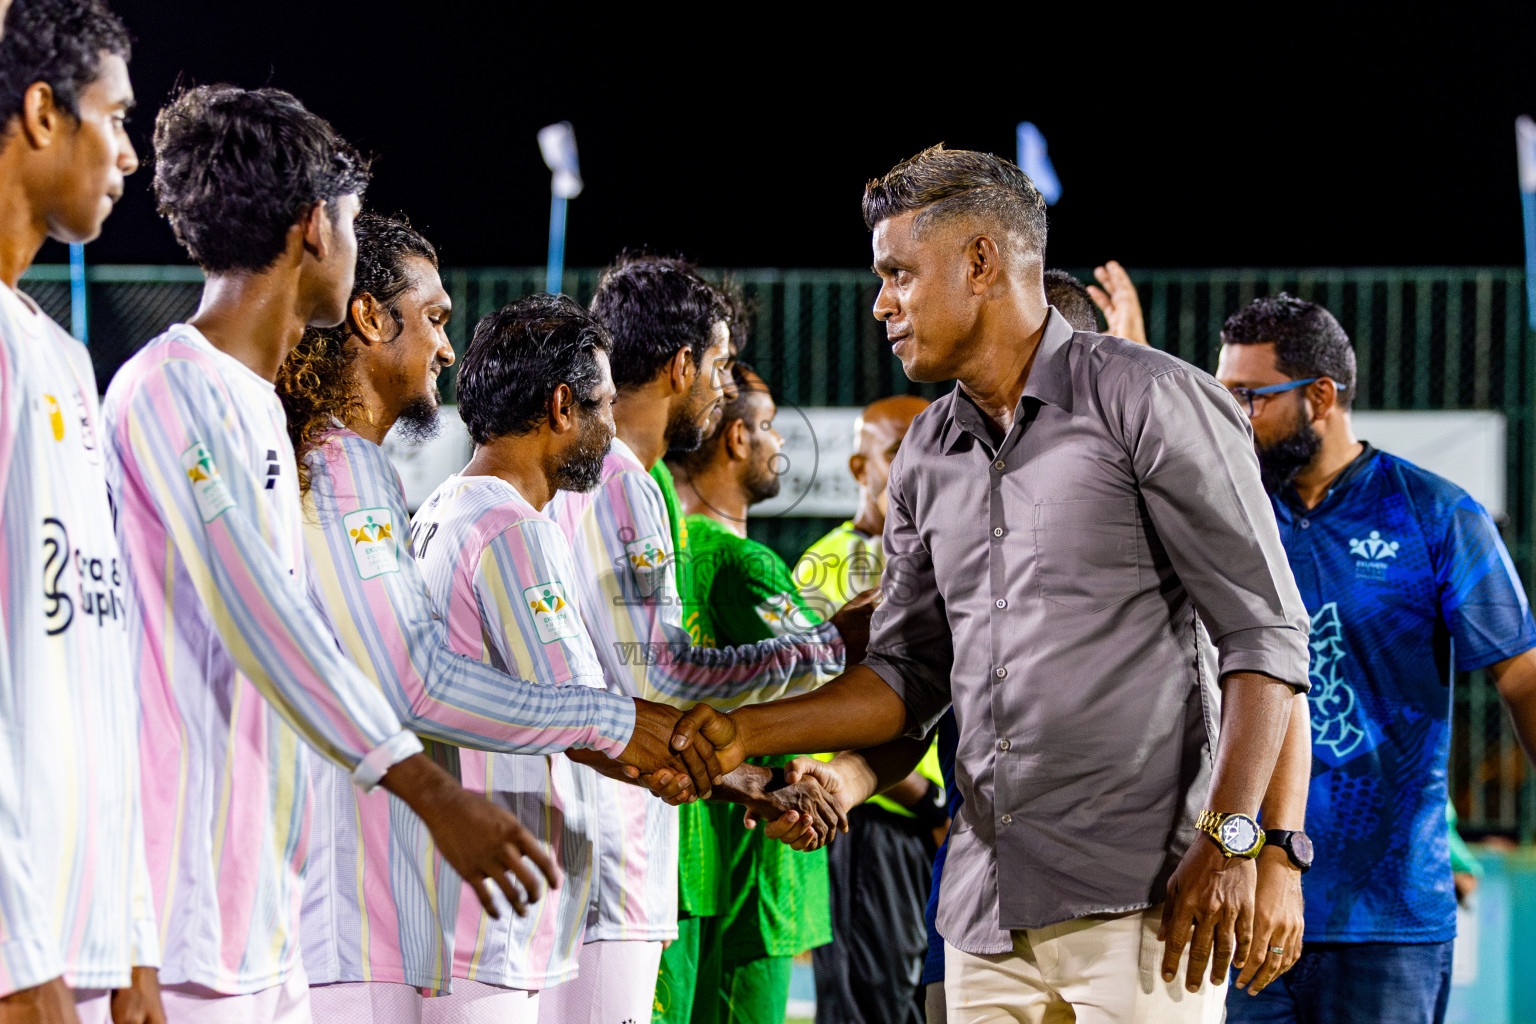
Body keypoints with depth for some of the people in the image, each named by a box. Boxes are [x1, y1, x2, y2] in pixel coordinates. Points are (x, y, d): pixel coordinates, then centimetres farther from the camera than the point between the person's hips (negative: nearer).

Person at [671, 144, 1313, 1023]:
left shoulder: (1150, 403, -4)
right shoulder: (929, 459, 17)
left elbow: (1264, 632, -7)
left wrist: (1229, 842, -15)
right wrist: (750, 732, 4)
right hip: (991, 908, 6)